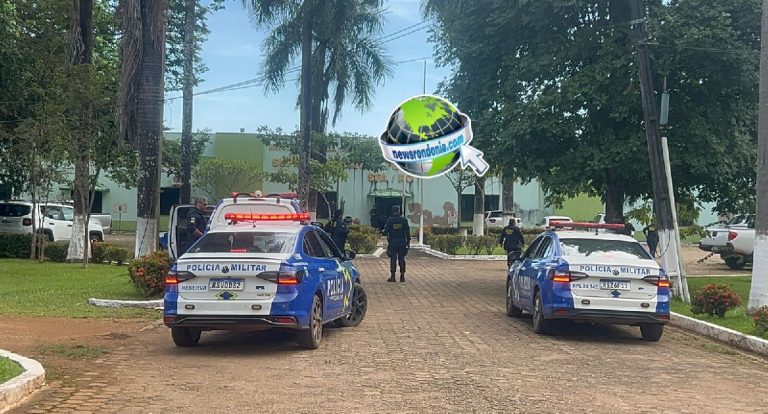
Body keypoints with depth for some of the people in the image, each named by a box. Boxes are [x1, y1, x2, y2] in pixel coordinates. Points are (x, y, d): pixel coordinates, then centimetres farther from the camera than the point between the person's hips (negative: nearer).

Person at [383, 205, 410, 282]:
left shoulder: (389, 220, -4)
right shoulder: (404, 220, -1)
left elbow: (385, 232, -3)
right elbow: (407, 232, -1)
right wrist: (408, 241, 5)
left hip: (392, 242, -1)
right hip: (402, 242, 1)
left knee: (393, 259, 2)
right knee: (402, 259, 7)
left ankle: (392, 277, 1)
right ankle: (402, 276, 8)